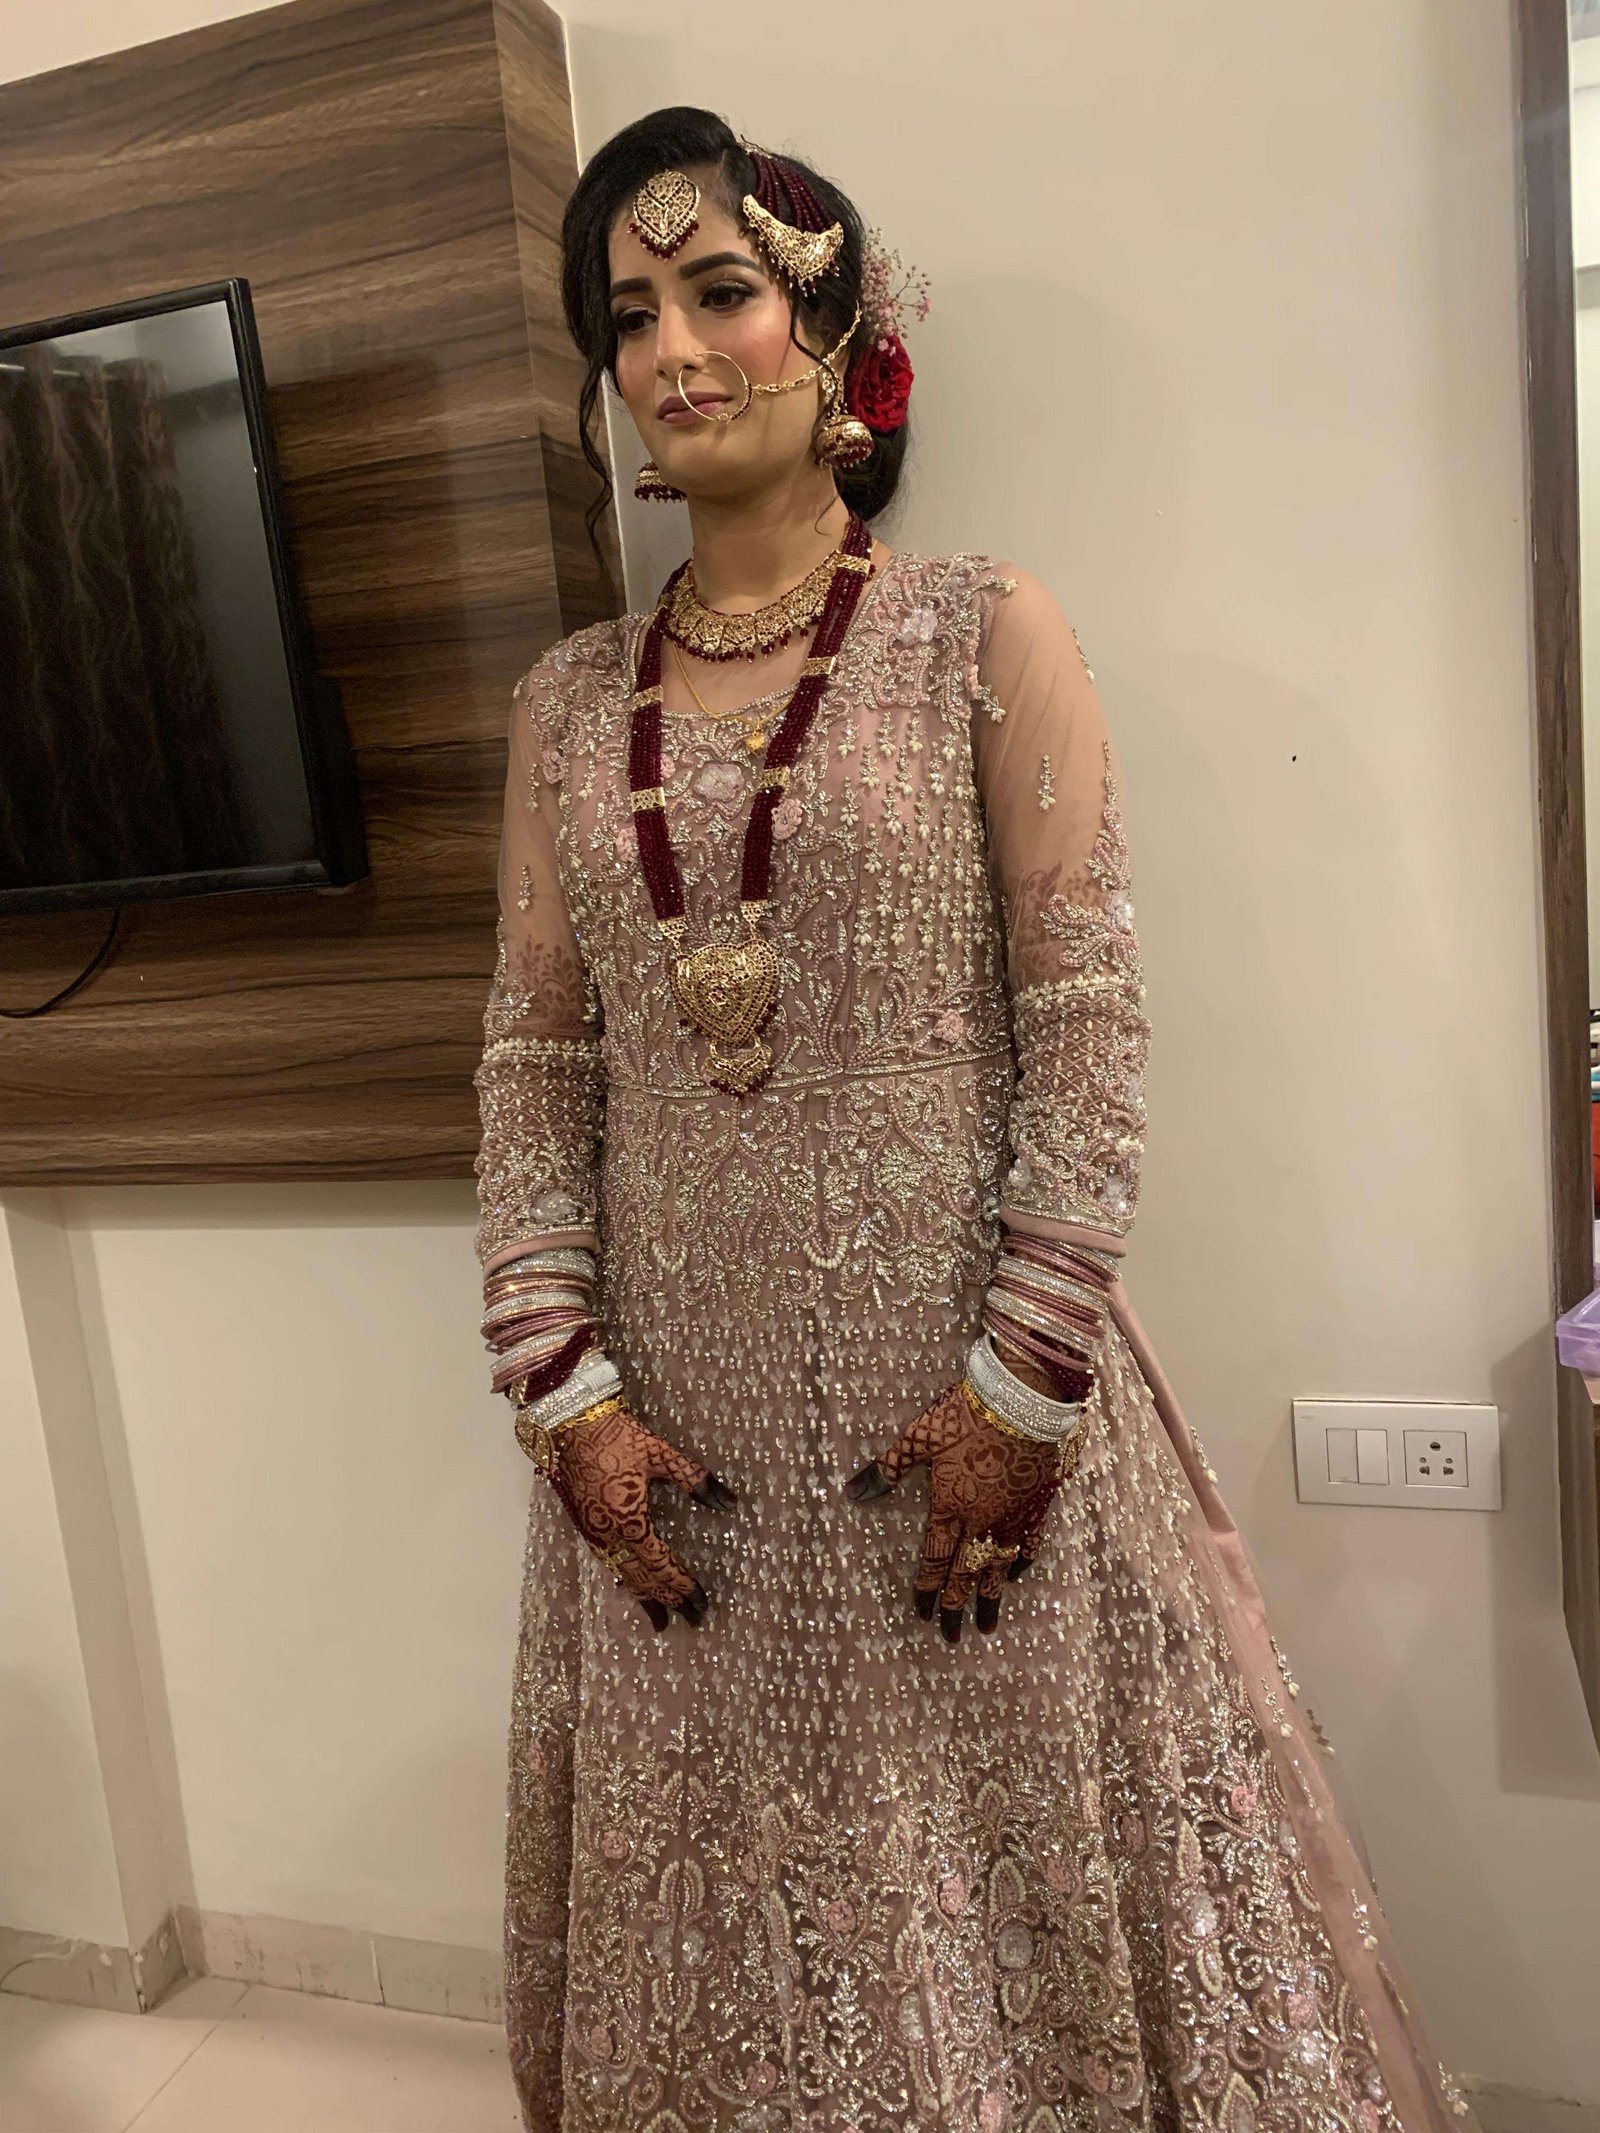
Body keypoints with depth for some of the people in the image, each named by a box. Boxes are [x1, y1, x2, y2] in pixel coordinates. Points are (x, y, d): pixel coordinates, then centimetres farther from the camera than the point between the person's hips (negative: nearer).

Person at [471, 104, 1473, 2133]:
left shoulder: (985, 633, -2)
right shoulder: (568, 701, 8)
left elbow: (1090, 1029, -8)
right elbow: (532, 1062, 5)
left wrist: (1028, 1382, -13)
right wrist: (563, 1386, -3)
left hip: (961, 1397, -3)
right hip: (677, 1416, 4)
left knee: (1011, 1881, 13)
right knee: (727, 1902, 19)